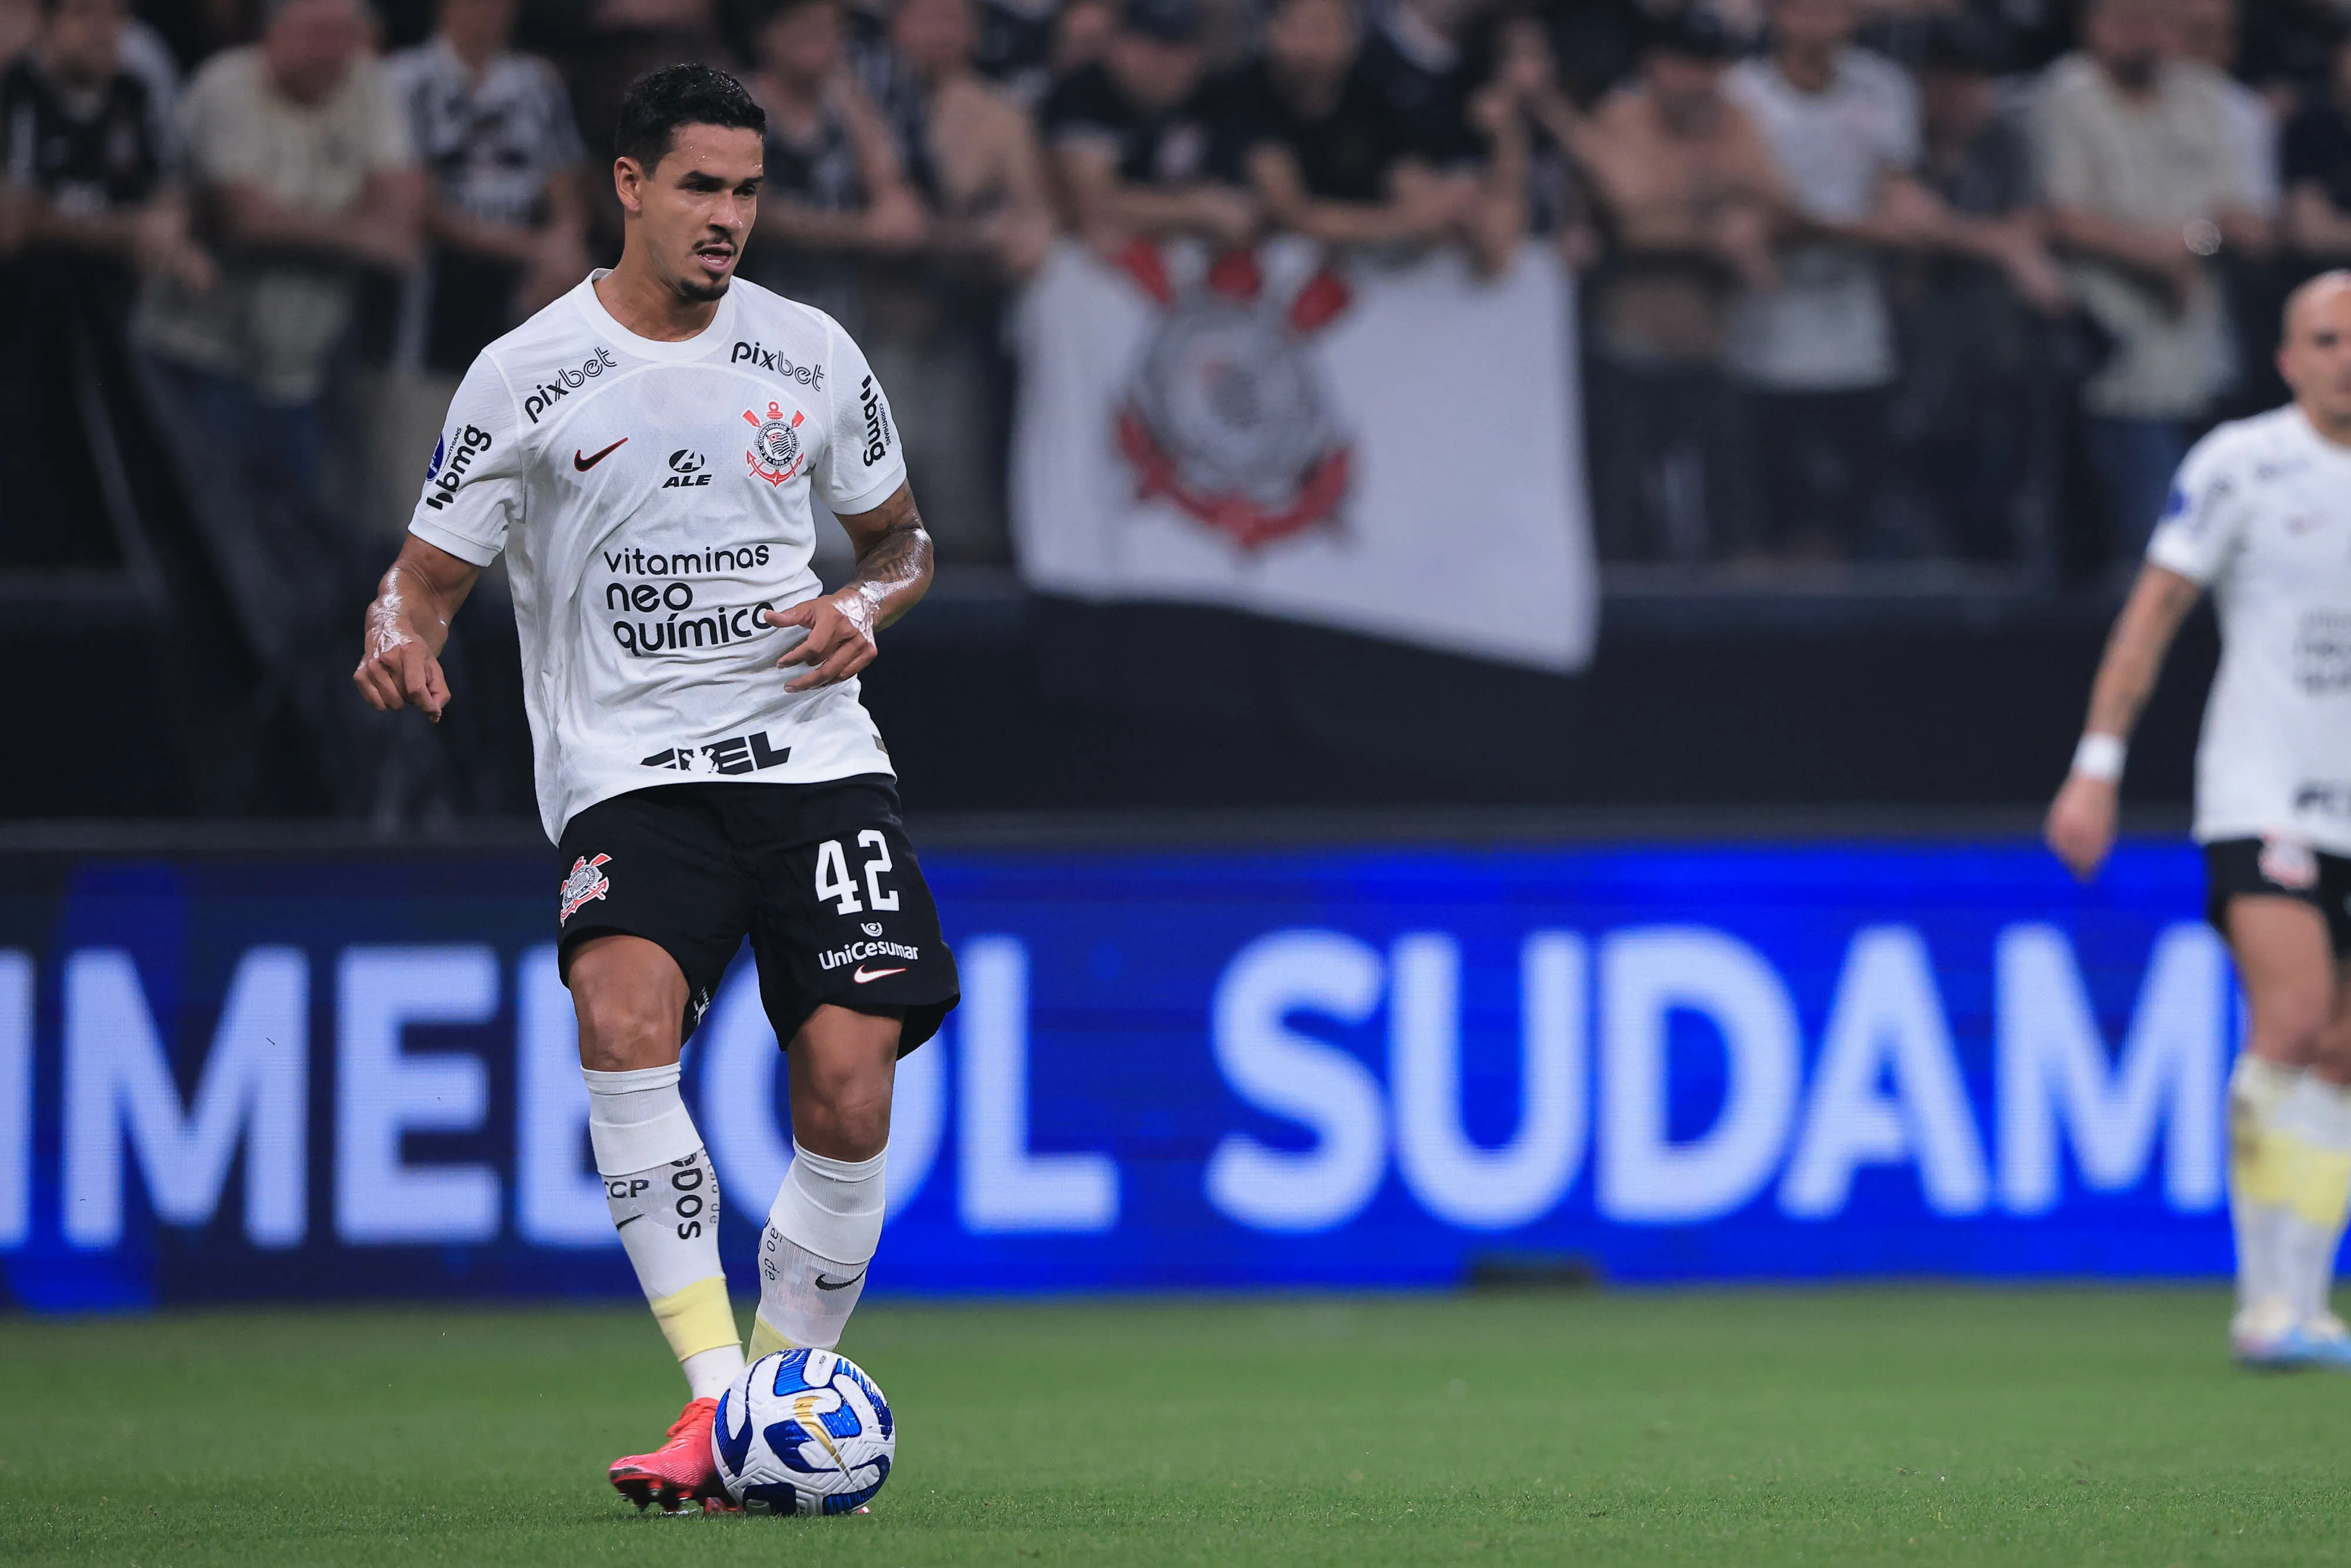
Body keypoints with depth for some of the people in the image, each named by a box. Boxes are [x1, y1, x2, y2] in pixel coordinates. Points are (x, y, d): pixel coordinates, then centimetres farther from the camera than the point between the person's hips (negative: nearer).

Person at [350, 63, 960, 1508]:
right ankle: (715, 1399, -30)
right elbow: (430, 578, 7)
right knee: (624, 1018, -31)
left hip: (811, 751, 2)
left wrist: (866, 606, -1)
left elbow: (904, 537, 22)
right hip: (630, 774, -2)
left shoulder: (812, 355, 9)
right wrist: (401, 640, -17)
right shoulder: (526, 376, 1)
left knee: (849, 1090, -14)